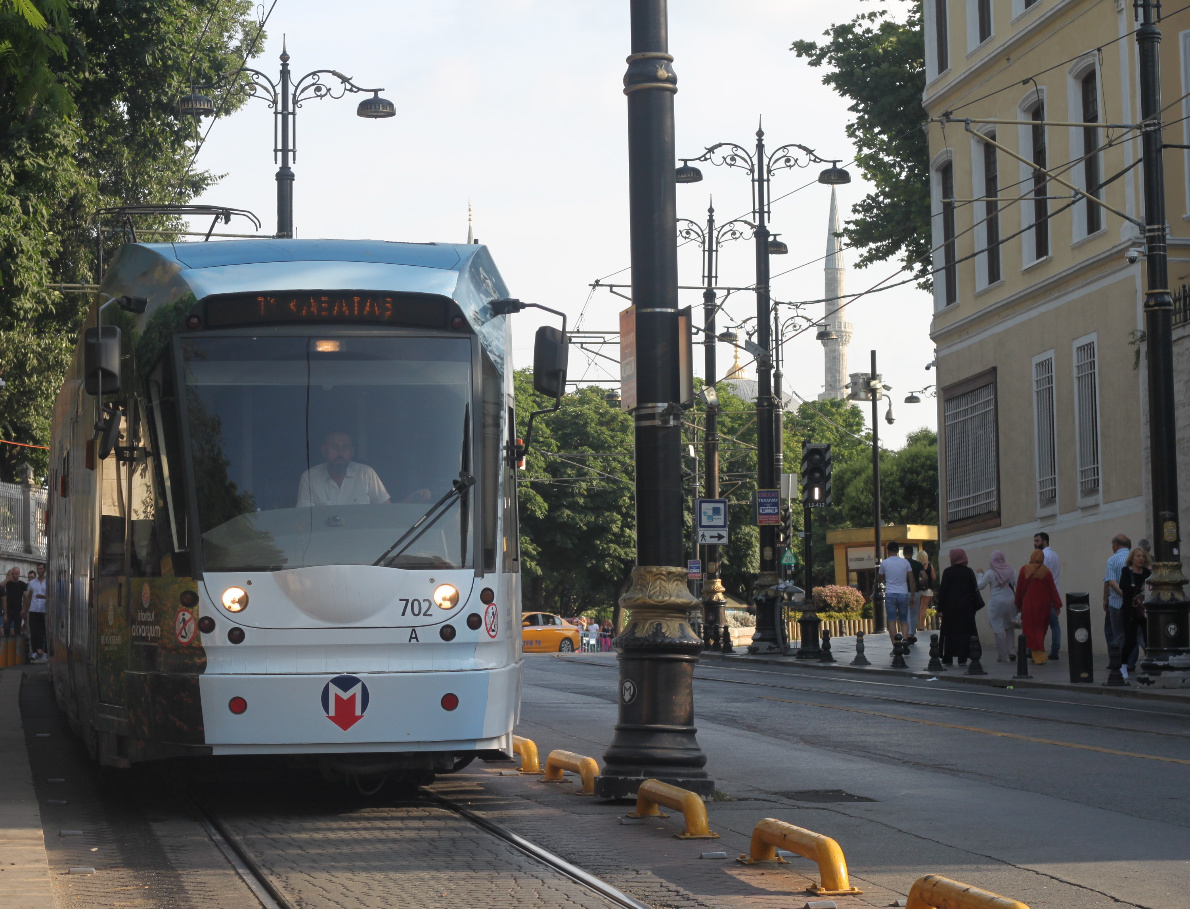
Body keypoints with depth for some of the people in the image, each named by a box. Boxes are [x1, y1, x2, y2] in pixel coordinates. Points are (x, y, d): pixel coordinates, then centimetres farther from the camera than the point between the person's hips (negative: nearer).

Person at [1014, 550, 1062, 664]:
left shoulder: (1024, 569, -7)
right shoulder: (1046, 571, -6)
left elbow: (1019, 588, -1)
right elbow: (1052, 589, -3)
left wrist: (1018, 604, 10)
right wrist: (1057, 605, 4)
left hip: (1028, 604, -2)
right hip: (1043, 605, 2)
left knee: (1031, 630, 3)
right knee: (1040, 630, 15)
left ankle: (1039, 656, -5)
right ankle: (1039, 655, 21)